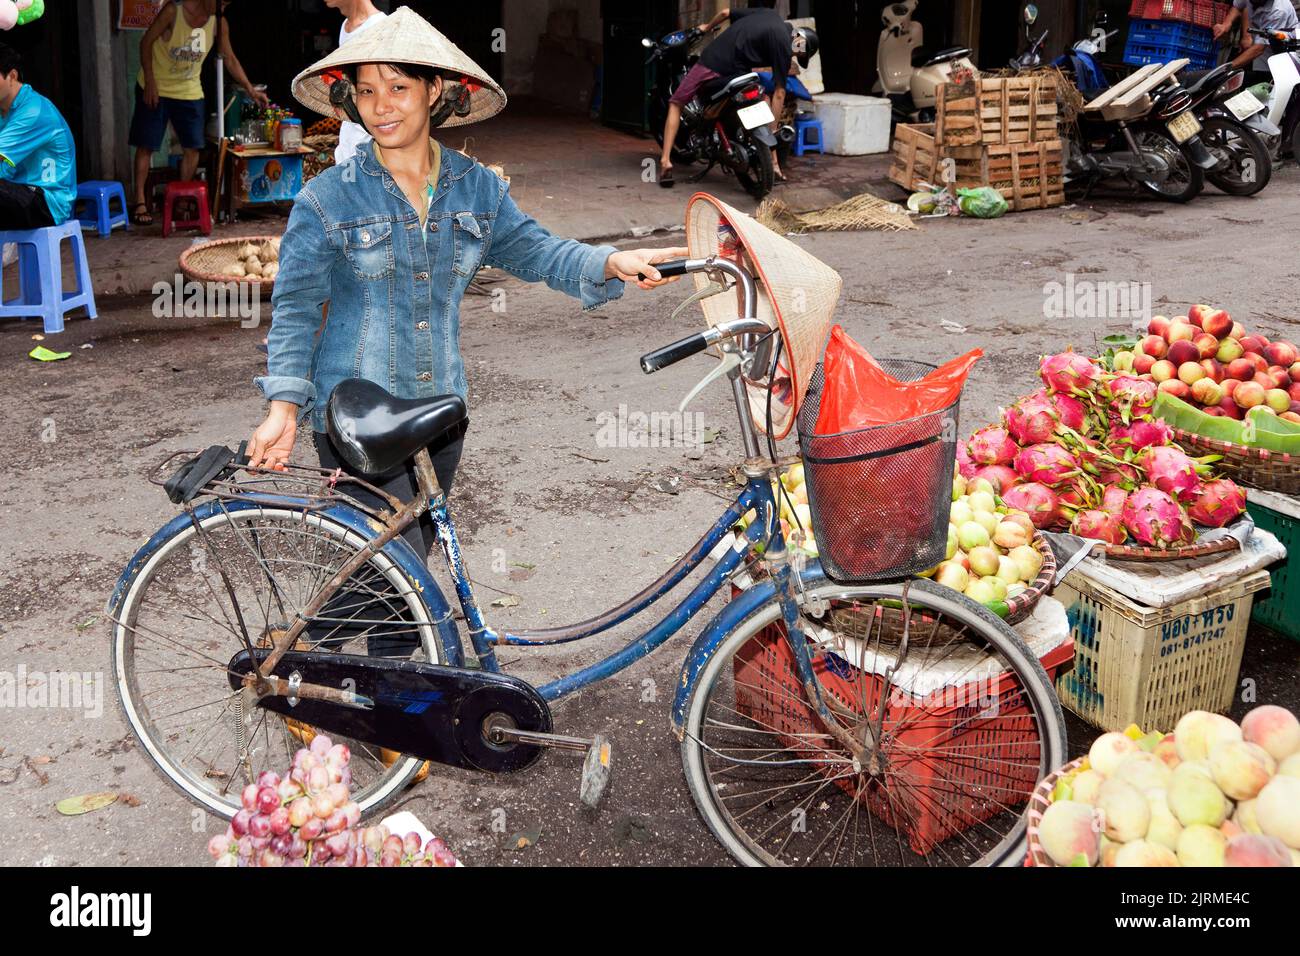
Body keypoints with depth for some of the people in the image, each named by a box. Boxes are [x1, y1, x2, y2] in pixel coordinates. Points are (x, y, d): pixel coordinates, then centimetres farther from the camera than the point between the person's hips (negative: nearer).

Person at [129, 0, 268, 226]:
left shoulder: (219, 24, -6)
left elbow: (230, 60, 3)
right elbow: (146, 42, -13)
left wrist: (250, 90, -6)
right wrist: (150, 82, -16)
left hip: (189, 92, 4)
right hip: (155, 88, -4)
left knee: (192, 147, 1)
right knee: (146, 145, -1)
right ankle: (140, 202, 4)